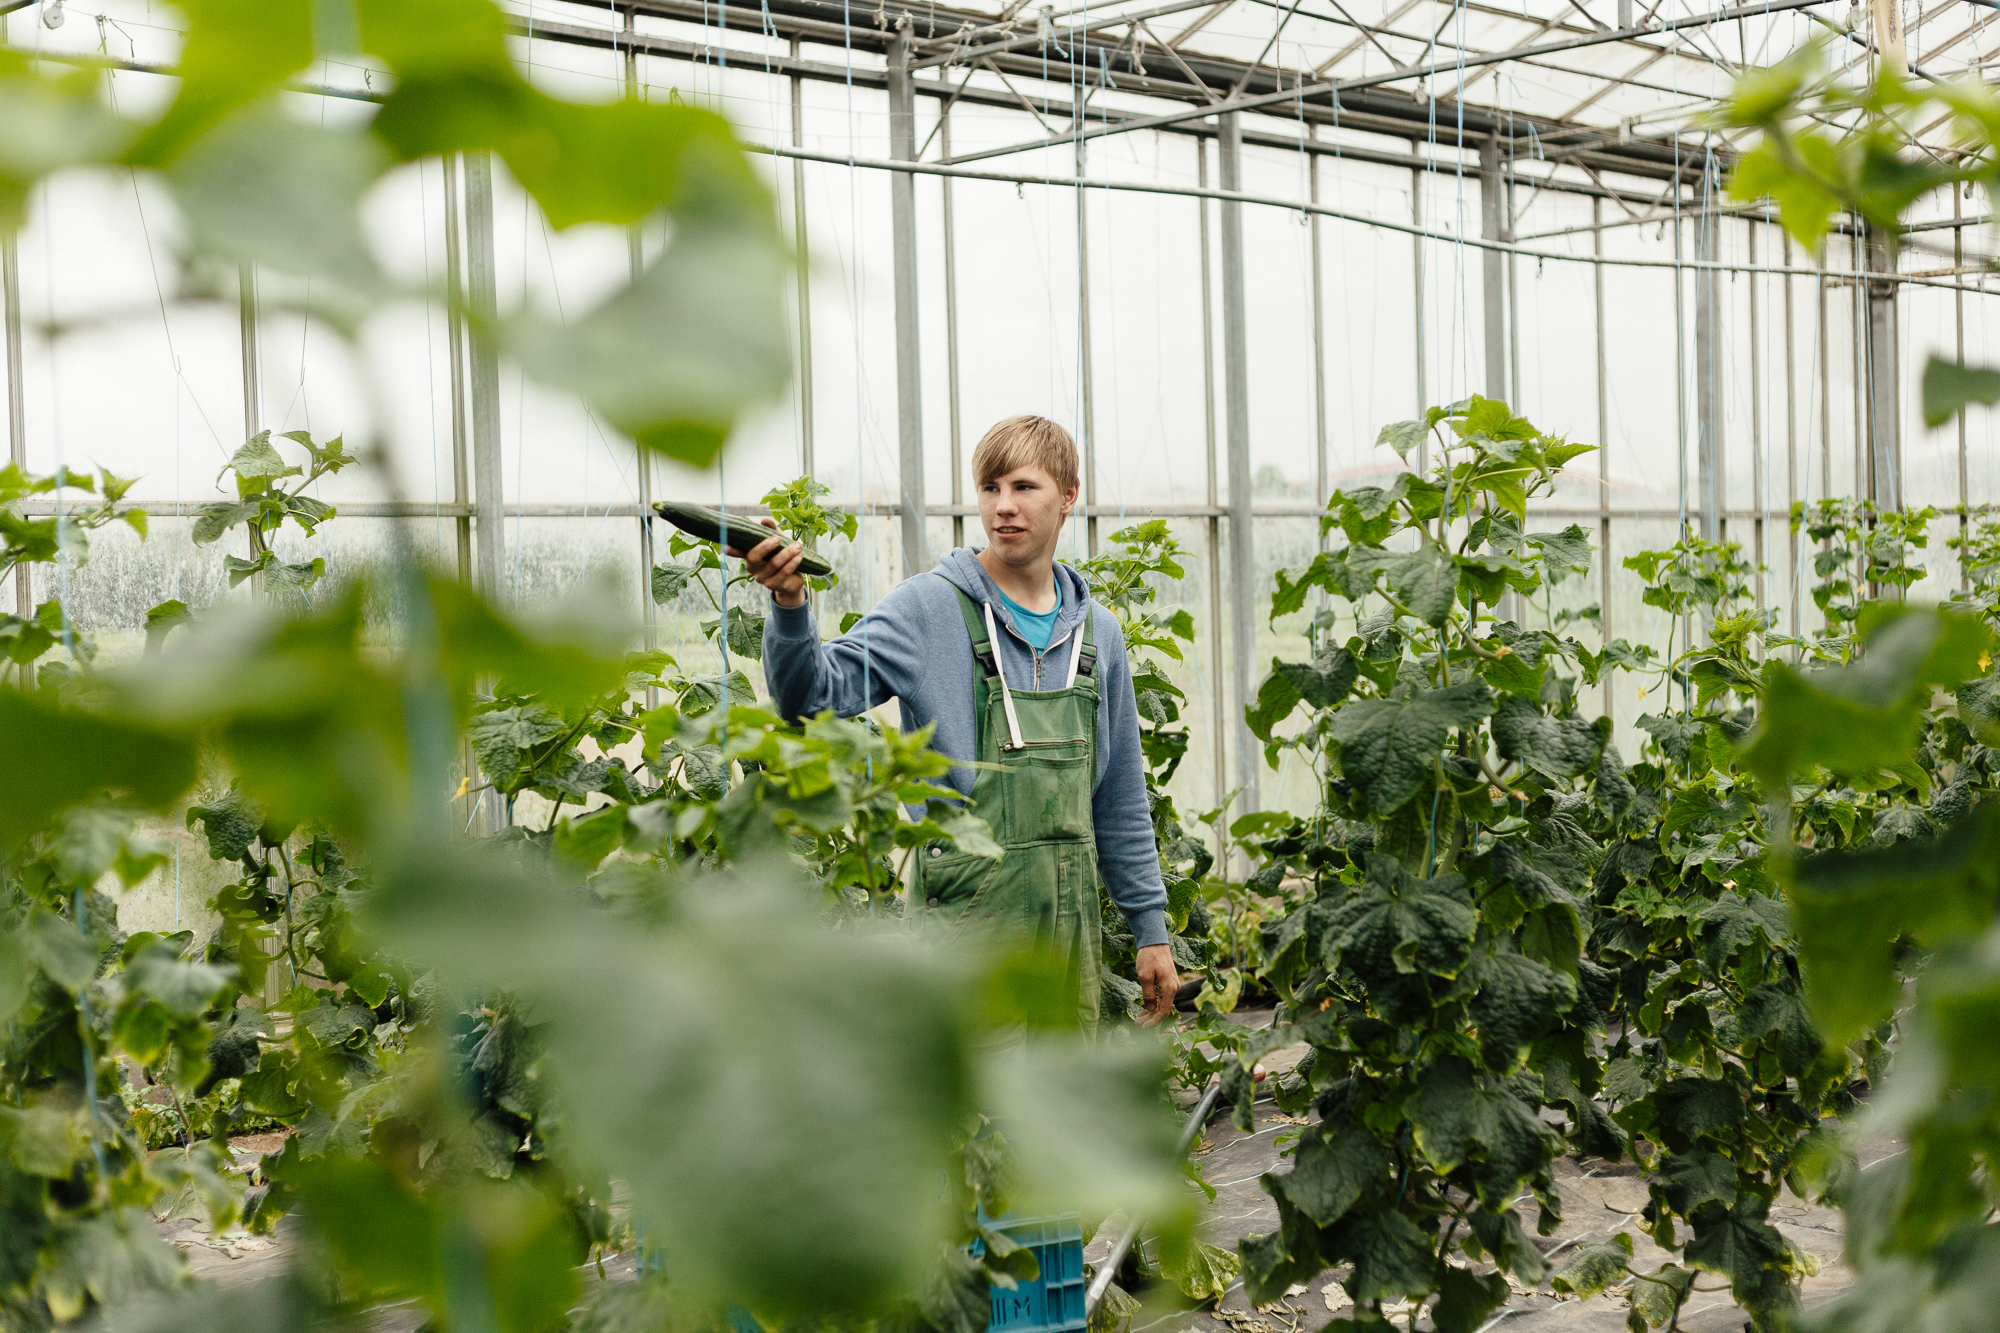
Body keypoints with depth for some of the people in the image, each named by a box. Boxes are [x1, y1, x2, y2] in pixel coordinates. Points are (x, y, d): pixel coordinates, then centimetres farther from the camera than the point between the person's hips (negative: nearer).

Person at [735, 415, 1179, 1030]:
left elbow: (1120, 801, 17)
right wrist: (791, 604, -33)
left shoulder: (1097, 632, 12)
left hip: (1069, 919, 5)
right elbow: (814, 691, -14)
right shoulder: (927, 607, -2)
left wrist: (1151, 929, 15)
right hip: (968, 914, -5)